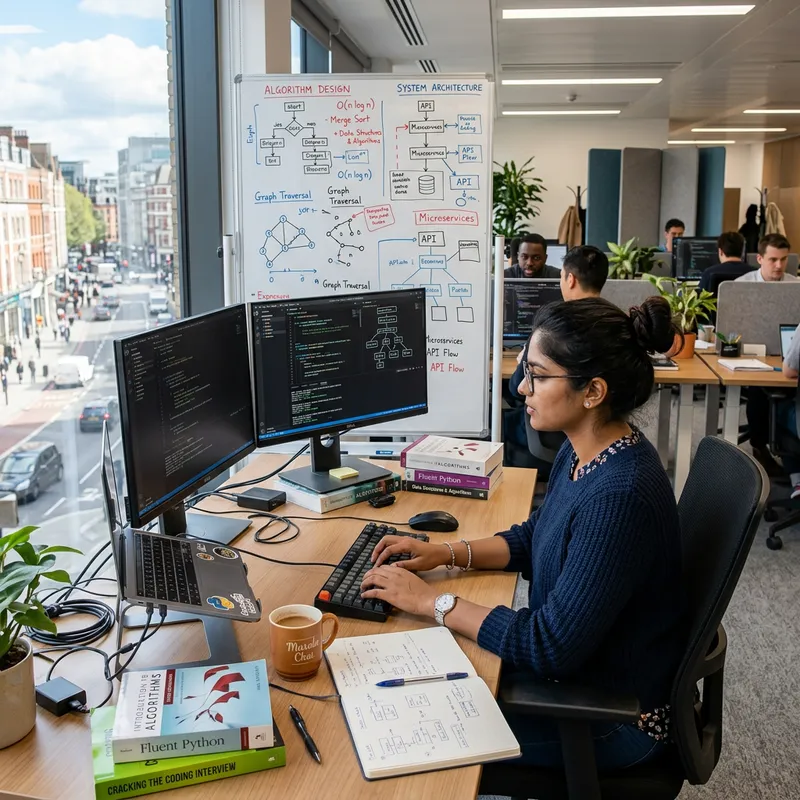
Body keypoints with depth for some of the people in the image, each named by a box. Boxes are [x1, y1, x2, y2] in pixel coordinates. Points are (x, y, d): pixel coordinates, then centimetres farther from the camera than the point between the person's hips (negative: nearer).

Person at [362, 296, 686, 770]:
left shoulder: (620, 496, -33)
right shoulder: (583, 453, -4)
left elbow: (550, 648, -29)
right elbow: (533, 539, 13)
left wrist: (433, 601, -21)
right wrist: (447, 553, -1)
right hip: (572, 666, 8)